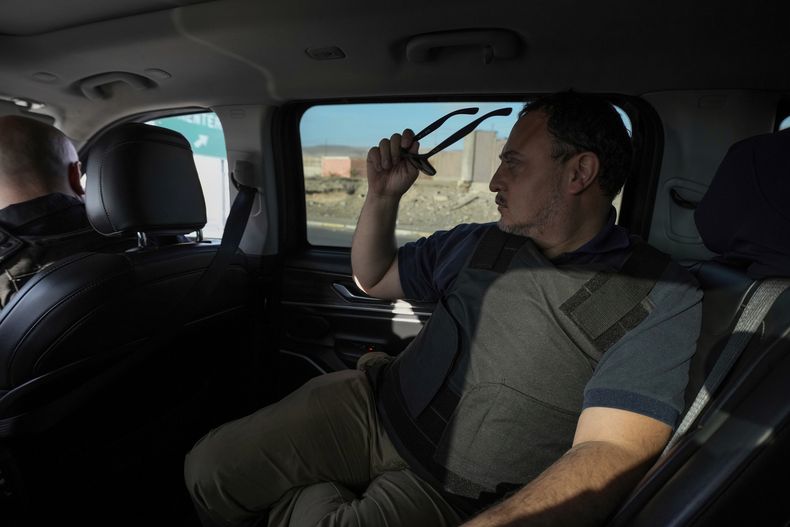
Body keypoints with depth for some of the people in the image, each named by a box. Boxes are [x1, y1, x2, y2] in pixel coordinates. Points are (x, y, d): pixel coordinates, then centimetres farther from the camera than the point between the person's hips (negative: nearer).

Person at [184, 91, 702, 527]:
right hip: (375, 405, 5)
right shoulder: (477, 243, 5)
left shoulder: (663, 298, -10)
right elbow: (373, 278, 15)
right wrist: (382, 195, 0)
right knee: (211, 467, -8)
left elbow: (608, 455, -20)